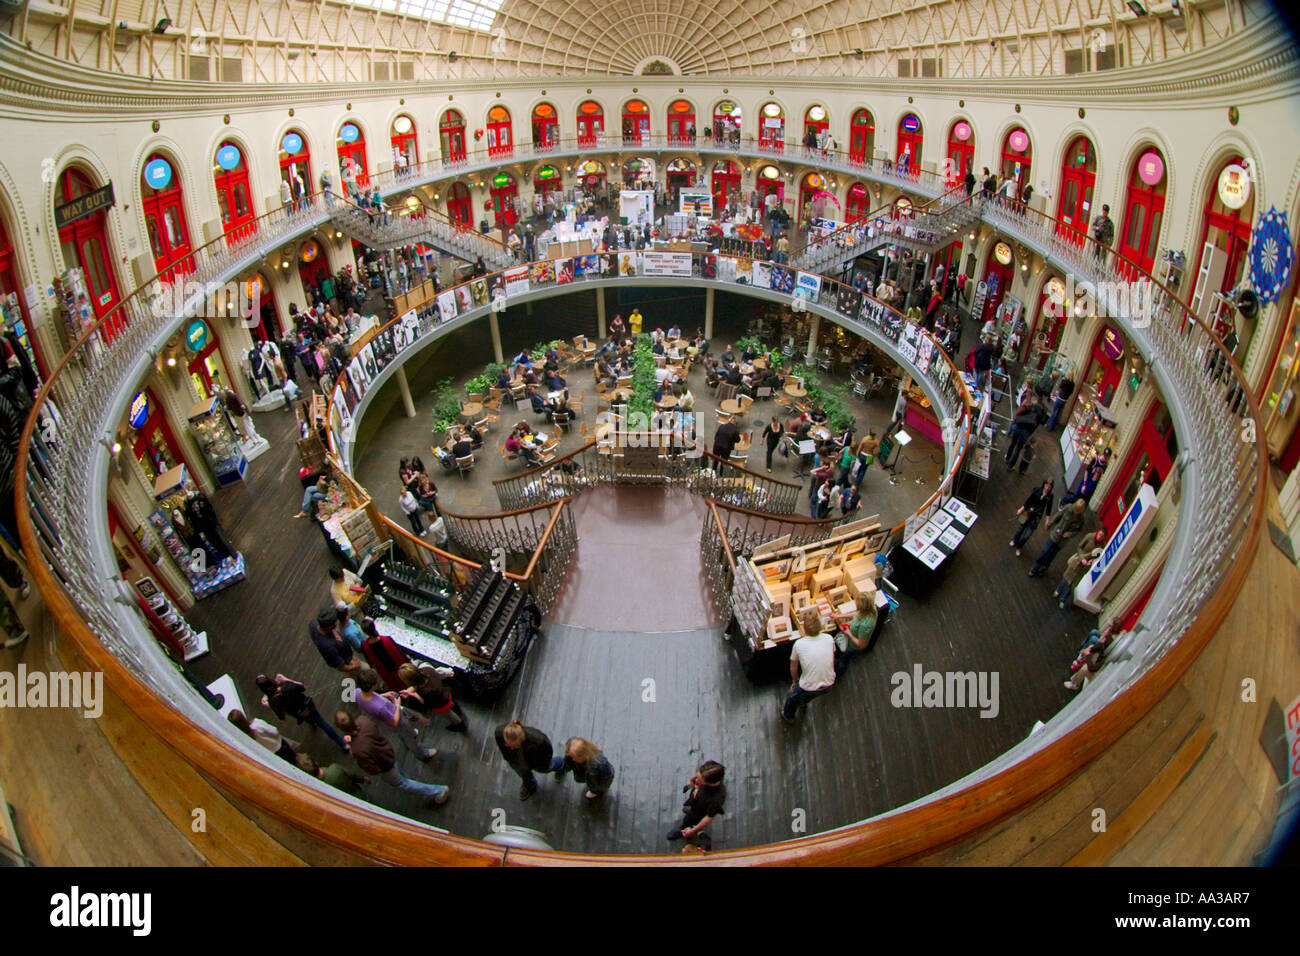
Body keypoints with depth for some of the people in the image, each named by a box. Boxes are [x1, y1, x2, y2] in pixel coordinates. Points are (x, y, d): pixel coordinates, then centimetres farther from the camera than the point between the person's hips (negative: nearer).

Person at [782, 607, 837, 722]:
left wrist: (795, 682, 16)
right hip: (829, 685, 4)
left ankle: (787, 716, 54)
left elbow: (793, 669, -3)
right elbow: (833, 661, 6)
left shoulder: (799, 644, -19)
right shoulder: (829, 638, -11)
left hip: (809, 689, -4)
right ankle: (801, 702, 64)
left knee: (791, 697, 29)